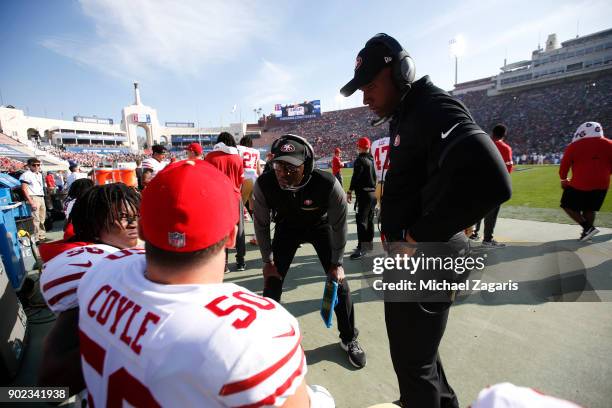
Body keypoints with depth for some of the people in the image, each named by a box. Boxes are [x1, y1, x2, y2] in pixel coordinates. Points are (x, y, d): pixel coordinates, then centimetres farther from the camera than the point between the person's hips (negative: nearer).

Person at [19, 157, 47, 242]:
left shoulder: (39, 174, 16)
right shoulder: (26, 175, -9)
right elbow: (24, 189, -14)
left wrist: (43, 198, 16)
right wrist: (31, 201, -20)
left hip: (41, 198, 8)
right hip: (33, 198, -8)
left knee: (42, 219, 13)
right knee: (36, 219, -10)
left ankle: (42, 236, 22)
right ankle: (36, 238, -7)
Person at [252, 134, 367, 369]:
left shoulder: (328, 184, -36)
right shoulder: (264, 184, -31)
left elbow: (338, 225, -19)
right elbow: (261, 224, -13)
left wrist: (336, 263, -11)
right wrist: (268, 261, -7)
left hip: (320, 226, -1)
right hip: (287, 227, 2)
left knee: (338, 281, -2)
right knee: (272, 280, -1)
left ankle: (349, 339, 24)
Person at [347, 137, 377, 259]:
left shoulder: (360, 160, -12)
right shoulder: (371, 160, 13)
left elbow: (355, 177, -19)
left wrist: (349, 192, -16)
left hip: (364, 194, -9)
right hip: (373, 193, 9)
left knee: (361, 220, -10)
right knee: (370, 219, 15)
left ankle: (361, 248, -11)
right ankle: (369, 243, 25)